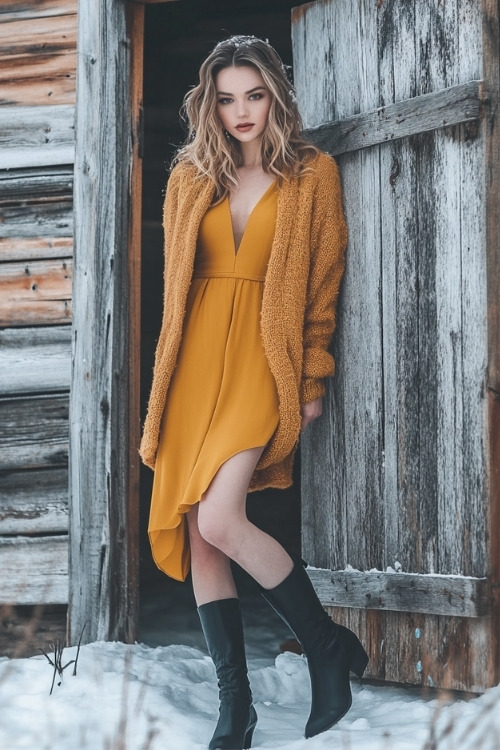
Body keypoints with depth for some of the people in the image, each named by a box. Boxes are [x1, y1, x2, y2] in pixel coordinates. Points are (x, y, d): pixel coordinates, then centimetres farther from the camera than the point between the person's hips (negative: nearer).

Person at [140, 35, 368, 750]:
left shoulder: (312, 174, 3)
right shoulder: (191, 177, 13)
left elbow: (324, 282, 1)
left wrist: (313, 376, -4)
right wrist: (172, 375, 13)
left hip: (265, 358, -5)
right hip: (197, 359, 5)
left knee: (219, 518, -19)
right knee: (195, 529, -1)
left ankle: (329, 645, 1)